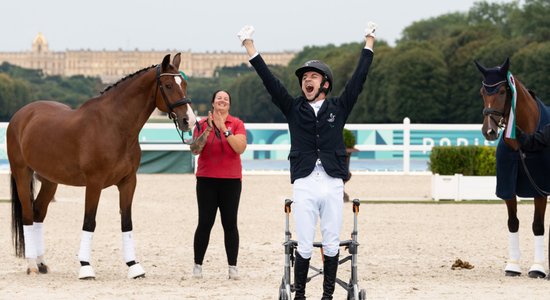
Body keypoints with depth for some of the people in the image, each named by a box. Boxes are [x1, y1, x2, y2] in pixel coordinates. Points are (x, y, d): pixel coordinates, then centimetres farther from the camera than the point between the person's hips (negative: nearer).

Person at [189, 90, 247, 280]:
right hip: (206, 179, 0)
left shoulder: (237, 124, 2)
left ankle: (233, 267, 3)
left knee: (230, 224, 1)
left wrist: (224, 129, -16)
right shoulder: (203, 124, 5)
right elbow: (194, 150, -3)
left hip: (231, 180, 0)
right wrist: (207, 131, -16)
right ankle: (197, 265, 5)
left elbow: (240, 148, -11)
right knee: (205, 223, 0)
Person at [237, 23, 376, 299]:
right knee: (304, 247, -2)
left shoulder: (338, 108, 10)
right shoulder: (293, 108, 10)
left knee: (331, 245, 3)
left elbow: (359, 78, 10)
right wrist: (249, 45, 5)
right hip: (303, 184, 0)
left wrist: (369, 42, 12)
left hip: (333, 185, 0)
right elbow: (269, 79, 8)